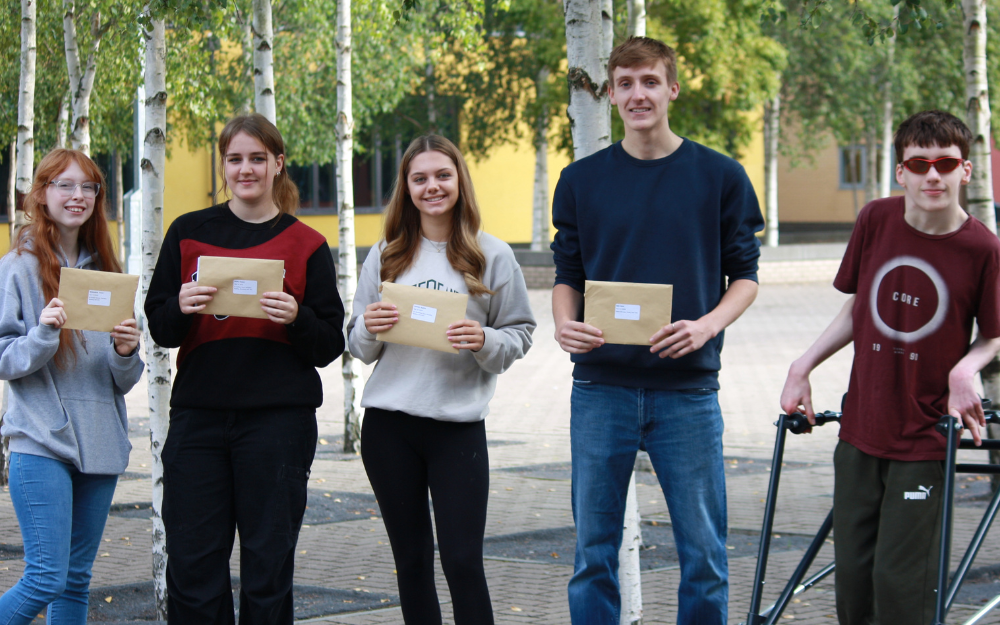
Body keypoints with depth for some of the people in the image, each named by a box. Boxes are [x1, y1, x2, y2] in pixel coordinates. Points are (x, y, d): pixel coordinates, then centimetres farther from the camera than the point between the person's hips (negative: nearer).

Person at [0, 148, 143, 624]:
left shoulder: (104, 272, 14)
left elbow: (124, 381, 14)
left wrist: (126, 352, -7)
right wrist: (42, 334, -22)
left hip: (100, 443, 5)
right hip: (42, 444, -5)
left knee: (76, 580, 8)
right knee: (47, 579, -13)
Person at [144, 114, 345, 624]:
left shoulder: (306, 246, 6)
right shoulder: (189, 232, 10)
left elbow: (330, 347, 4)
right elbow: (159, 329, 9)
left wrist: (298, 318, -16)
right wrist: (182, 309, -12)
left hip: (278, 420, -1)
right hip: (199, 414, 1)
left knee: (268, 565, 1)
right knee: (191, 562, -1)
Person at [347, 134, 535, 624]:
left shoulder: (492, 256, 1)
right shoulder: (385, 257, 8)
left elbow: (520, 334, 3)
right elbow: (359, 347, 12)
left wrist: (484, 342, -17)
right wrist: (369, 329, -10)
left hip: (459, 424, -3)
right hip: (388, 423, 3)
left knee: (462, 561, -7)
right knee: (411, 561, 9)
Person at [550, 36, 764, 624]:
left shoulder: (721, 176, 3)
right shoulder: (582, 180, 8)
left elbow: (745, 277, 5)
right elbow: (568, 274, 13)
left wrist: (707, 325, -14)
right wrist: (565, 324, -8)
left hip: (688, 385, -1)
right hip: (600, 387, 2)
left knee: (704, 553, 1)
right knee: (594, 551, 5)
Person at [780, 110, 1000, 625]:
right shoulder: (876, 221, -2)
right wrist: (802, 367, 6)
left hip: (925, 442, -4)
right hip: (860, 432, 4)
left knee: (900, 581, -5)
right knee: (852, 575, 10)